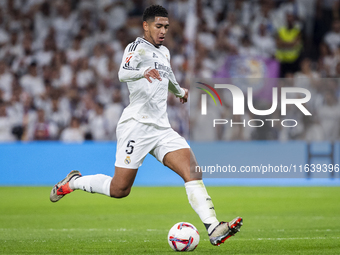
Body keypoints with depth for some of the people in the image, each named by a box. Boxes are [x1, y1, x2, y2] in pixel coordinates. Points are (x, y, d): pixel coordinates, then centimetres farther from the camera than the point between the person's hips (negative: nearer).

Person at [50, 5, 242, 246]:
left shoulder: (164, 52, 19)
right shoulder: (137, 47, -6)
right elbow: (123, 73, -28)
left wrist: (180, 90, 58)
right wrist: (143, 72, -48)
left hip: (162, 129, 7)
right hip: (137, 125, -7)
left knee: (192, 170, -14)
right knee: (119, 189, -4)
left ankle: (214, 229, -25)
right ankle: (72, 183, 22)